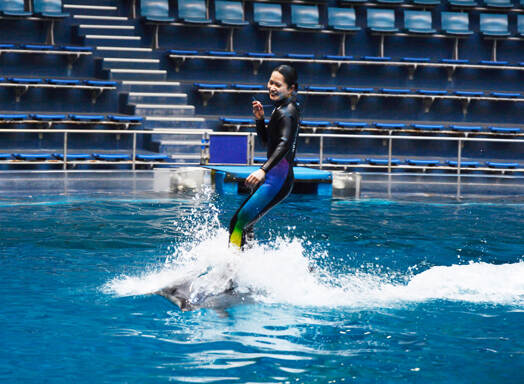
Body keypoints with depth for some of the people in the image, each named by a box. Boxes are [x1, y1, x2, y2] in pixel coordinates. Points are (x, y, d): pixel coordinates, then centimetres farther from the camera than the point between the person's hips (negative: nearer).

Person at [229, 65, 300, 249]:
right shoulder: (283, 108, 18)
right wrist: (259, 119, 10)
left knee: (239, 223, -18)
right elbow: (266, 140, 27)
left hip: (278, 179, -11)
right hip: (276, 178, 11)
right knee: (244, 225, 18)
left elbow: (284, 144, -29)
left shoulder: (286, 113, -13)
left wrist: (263, 170, -42)